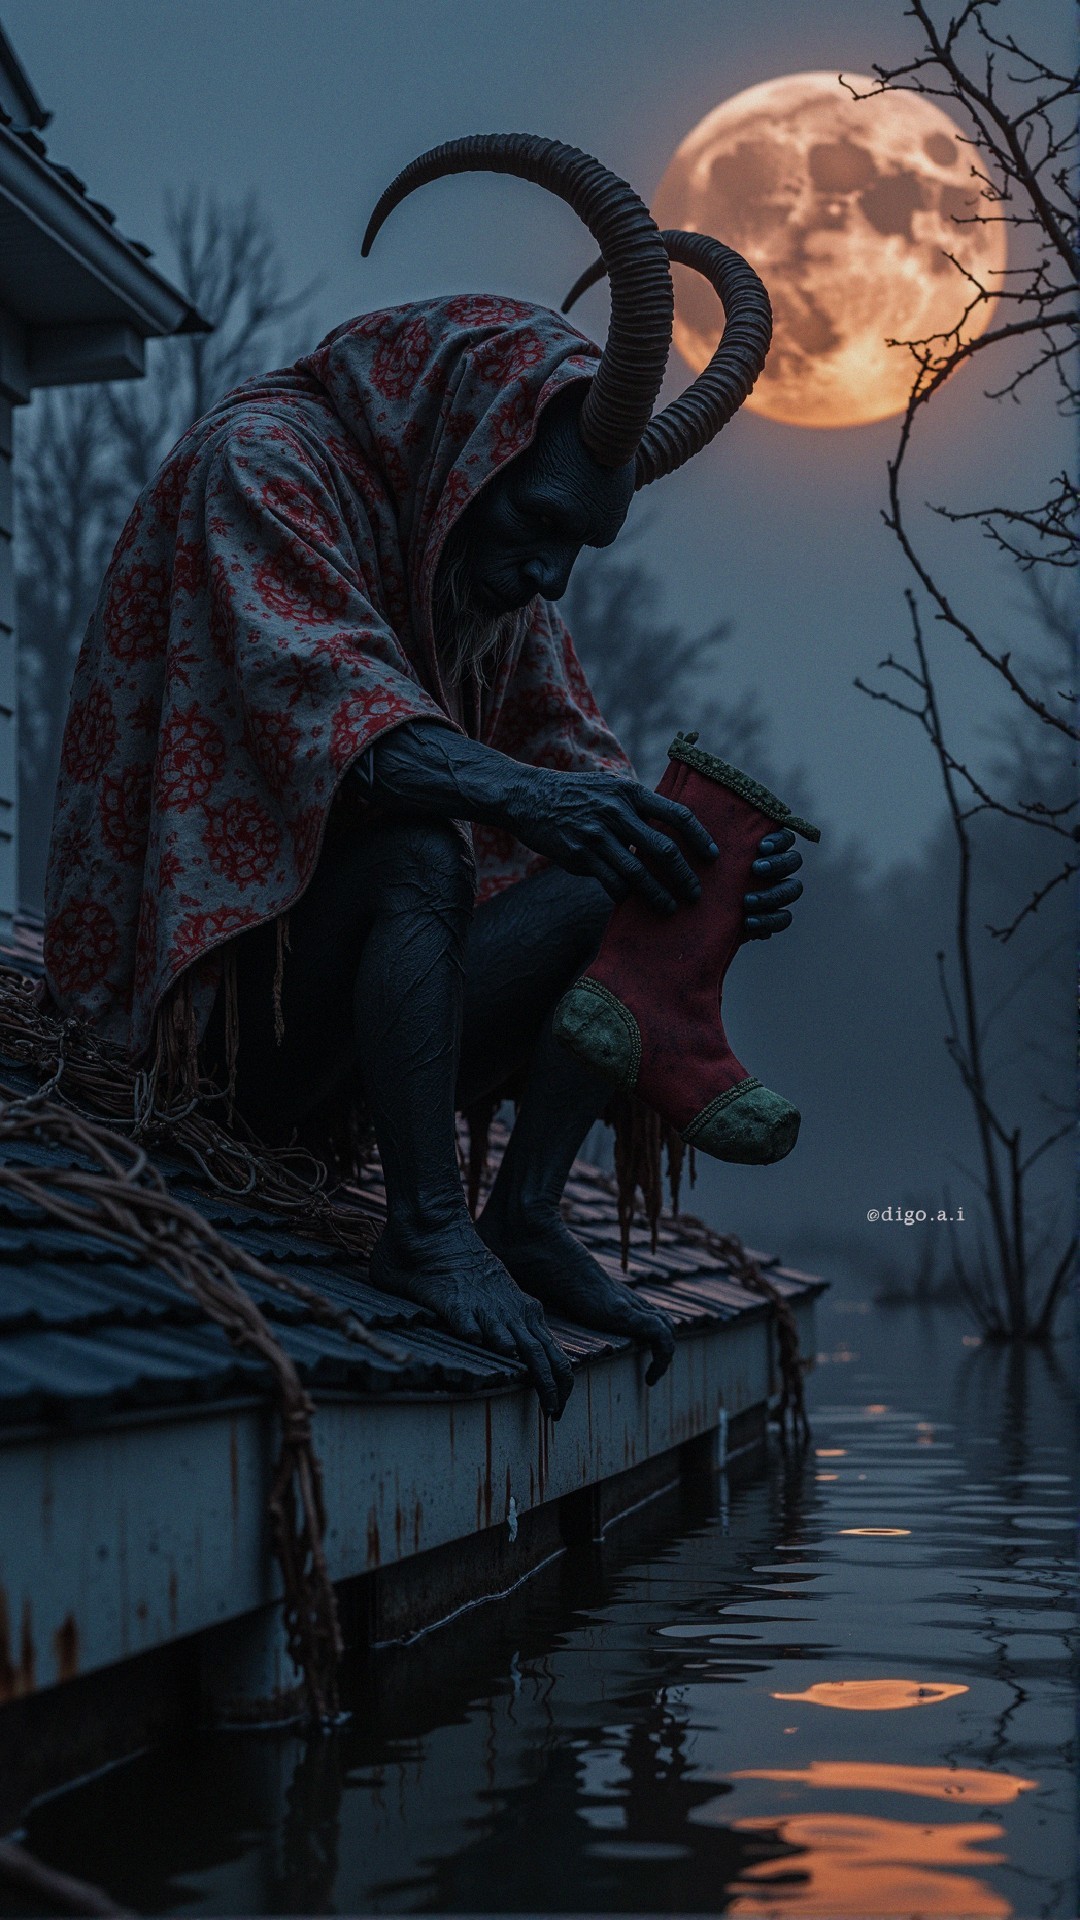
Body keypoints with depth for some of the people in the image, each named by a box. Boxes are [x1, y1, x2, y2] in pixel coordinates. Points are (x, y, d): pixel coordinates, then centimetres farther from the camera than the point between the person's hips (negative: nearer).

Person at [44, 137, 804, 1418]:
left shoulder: (496, 560, 12)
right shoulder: (264, 459, -13)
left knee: (631, 888, -5)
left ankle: (525, 1217, -12)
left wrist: (710, 866, -17)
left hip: (343, 967, 8)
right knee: (415, 854, -35)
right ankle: (427, 1230, -31)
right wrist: (514, 789, -48)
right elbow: (312, 688, -30)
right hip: (210, 945, -8)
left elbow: (571, 747, 5)